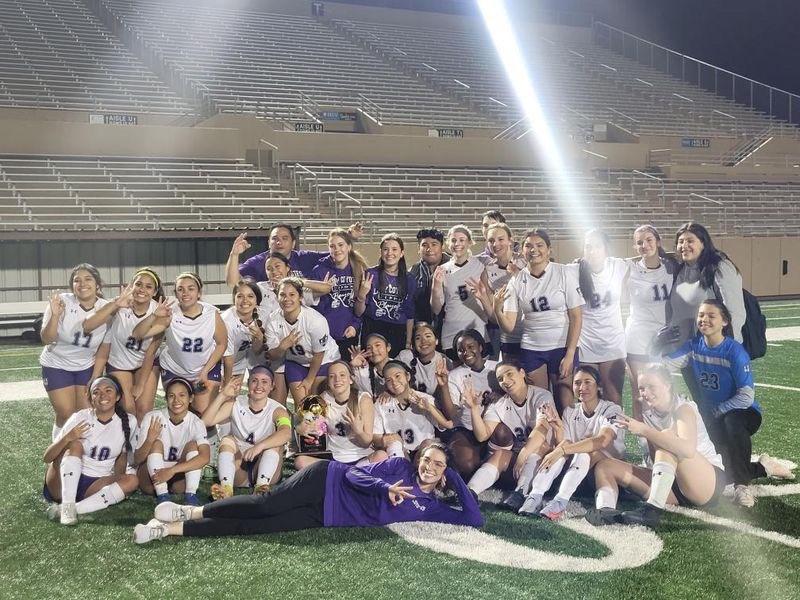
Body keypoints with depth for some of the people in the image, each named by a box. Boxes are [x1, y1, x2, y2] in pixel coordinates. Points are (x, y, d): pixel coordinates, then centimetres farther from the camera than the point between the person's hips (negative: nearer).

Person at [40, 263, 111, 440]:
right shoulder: (61, 302, -19)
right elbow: (47, 340, -18)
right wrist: (55, 315, -34)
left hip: (87, 366, 2)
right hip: (57, 365, -2)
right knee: (66, 416, -4)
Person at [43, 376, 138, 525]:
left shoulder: (128, 421, -2)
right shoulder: (80, 418, -9)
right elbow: (47, 458, -9)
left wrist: (118, 477, -6)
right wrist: (67, 438, -28)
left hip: (96, 484, 2)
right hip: (63, 483, -2)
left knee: (132, 481, -24)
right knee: (76, 444, -25)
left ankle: (76, 508, -32)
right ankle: (67, 506, -34)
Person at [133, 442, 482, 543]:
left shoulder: (430, 506, 8)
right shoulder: (400, 465, 3)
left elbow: (474, 519, 3)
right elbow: (354, 472, -3)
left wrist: (456, 478, 0)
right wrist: (385, 487, -21)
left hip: (328, 517, 1)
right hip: (328, 481, -1)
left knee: (252, 527, -12)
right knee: (266, 504, -25)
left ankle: (174, 529, -12)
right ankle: (191, 511, -11)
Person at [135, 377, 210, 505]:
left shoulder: (196, 423, -9)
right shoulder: (152, 418, -11)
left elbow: (205, 457, -26)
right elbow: (137, 460, -13)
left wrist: (171, 470, -36)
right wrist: (149, 440, -33)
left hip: (178, 481, 1)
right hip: (150, 477, -1)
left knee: (192, 445, -19)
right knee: (157, 443, -24)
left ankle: (190, 495, -28)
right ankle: (162, 496, -34)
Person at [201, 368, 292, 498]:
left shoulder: (277, 410, -7)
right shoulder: (235, 404, 1)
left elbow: (286, 433, -31)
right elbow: (206, 421, -13)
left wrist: (260, 446, -46)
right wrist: (223, 395, -18)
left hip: (265, 470, -2)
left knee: (276, 443, -25)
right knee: (227, 440, -21)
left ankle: (261, 485, -45)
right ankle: (226, 487, -42)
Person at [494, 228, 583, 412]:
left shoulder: (565, 273, -5)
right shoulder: (516, 281, 2)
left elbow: (576, 317, -4)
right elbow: (509, 327, -2)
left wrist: (570, 355, -10)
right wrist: (497, 310, -23)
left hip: (562, 347, -2)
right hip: (531, 349, 2)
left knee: (566, 405, -4)